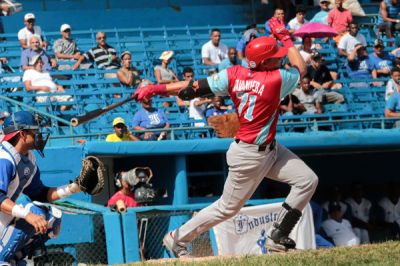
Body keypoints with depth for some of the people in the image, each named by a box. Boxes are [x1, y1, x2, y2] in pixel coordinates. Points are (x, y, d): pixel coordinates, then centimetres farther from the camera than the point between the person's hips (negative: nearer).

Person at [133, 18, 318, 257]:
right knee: (227, 208, 6)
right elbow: (301, 68, -2)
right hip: (249, 156, -8)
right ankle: (177, 239, 18)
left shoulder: (234, 75, -6)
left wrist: (156, 89, -13)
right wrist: (286, 38, 4)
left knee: (308, 180, 7)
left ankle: (278, 237, 11)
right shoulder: (276, 80, -23)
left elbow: (194, 87, -12)